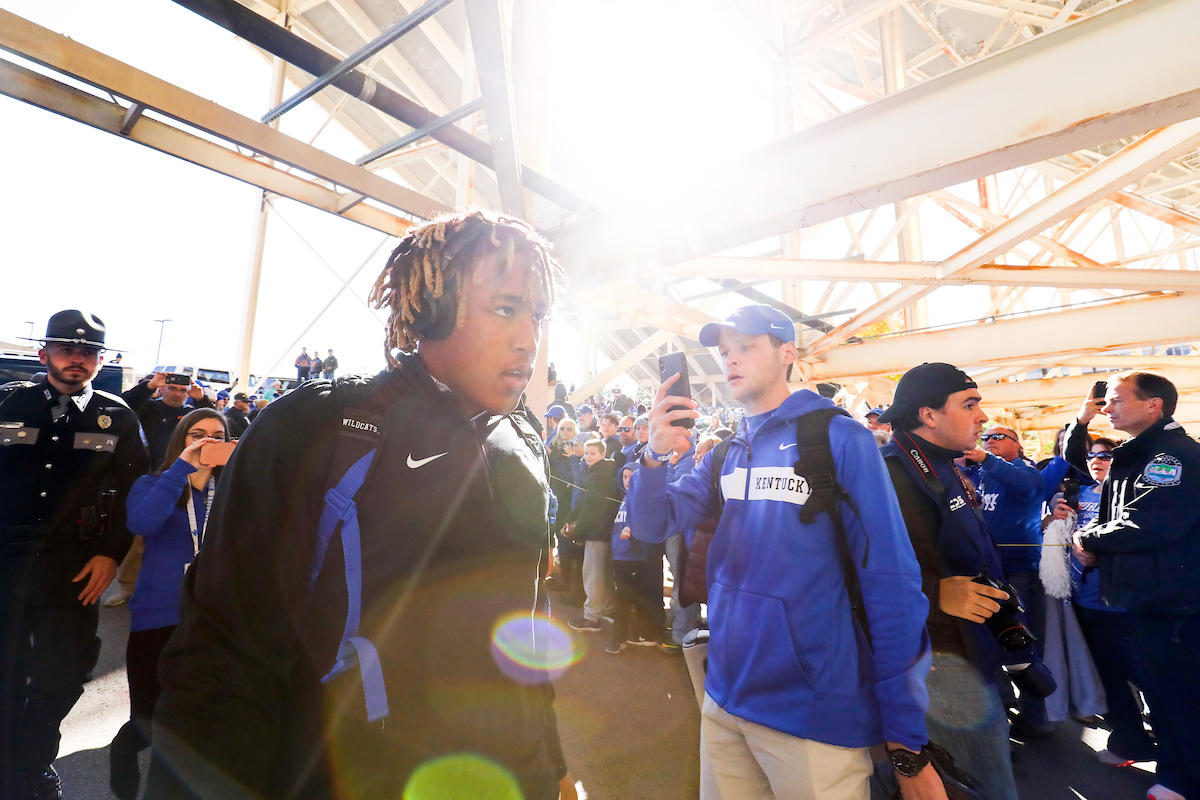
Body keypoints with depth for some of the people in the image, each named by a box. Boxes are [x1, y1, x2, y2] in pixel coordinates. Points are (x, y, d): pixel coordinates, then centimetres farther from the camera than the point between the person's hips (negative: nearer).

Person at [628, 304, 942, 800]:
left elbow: (890, 583, -13)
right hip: (723, 698, 6)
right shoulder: (725, 452, 5)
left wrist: (908, 744, -11)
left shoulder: (839, 438, -12)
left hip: (813, 715, -5)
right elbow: (653, 525, 1)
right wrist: (656, 454, -19)